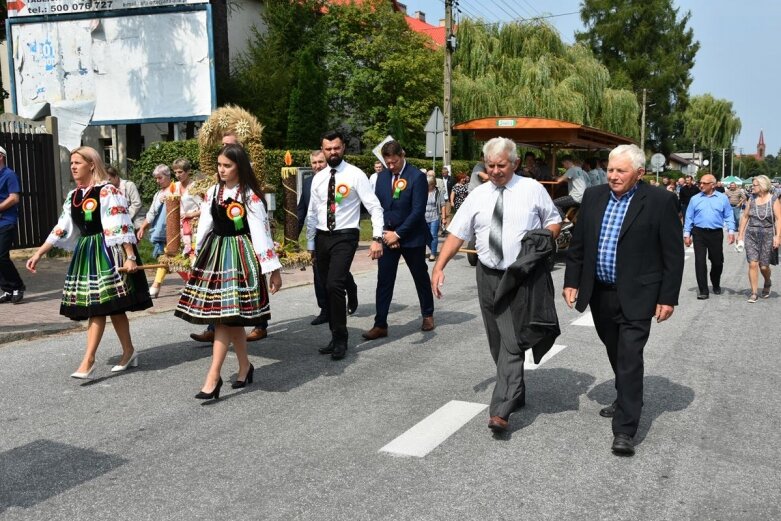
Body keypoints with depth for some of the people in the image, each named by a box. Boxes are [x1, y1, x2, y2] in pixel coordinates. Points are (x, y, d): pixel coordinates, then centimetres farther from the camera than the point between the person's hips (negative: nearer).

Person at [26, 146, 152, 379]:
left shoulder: (108, 191, -10)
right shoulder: (73, 196, 13)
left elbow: (121, 227, -15)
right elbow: (62, 229, 16)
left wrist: (130, 257, -20)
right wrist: (39, 253, 13)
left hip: (106, 252, -7)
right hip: (85, 252, 7)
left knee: (99, 306, -9)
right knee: (111, 307, 11)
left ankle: (88, 360, -8)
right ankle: (129, 352, 21)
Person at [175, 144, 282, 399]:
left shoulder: (250, 196, -8)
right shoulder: (212, 193, 8)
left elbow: (261, 233, -10)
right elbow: (204, 227, 12)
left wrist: (273, 269, -11)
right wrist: (197, 257, 13)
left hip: (238, 256, -6)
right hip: (214, 254, 6)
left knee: (225, 316, -10)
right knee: (232, 318, 10)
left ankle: (213, 377, -7)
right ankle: (245, 367, 25)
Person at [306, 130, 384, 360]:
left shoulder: (355, 175, -7)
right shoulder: (318, 178, 8)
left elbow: (375, 208, -11)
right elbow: (312, 214, 15)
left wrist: (377, 238, -22)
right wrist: (311, 244, 17)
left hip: (345, 237, -6)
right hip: (322, 237, 6)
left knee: (335, 286, -19)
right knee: (328, 289, 11)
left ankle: (340, 340, -4)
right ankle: (336, 337, 24)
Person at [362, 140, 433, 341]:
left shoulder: (417, 177, -12)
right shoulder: (382, 176, 4)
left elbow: (418, 211, -16)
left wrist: (398, 234, -17)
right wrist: (384, 232, -6)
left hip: (412, 237, -4)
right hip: (387, 236, 4)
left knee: (421, 277, 13)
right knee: (384, 281, 0)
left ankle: (428, 315, 32)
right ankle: (380, 325, 4)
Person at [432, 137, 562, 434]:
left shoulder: (533, 189, 0)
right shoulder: (478, 195, 6)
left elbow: (554, 222, 10)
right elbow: (457, 233, 5)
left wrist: (543, 241, -11)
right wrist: (439, 267, -4)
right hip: (488, 276, 4)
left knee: (512, 342, -11)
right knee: (497, 342, 13)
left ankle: (500, 411, -13)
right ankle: (515, 395, 31)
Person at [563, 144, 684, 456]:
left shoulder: (660, 201, -8)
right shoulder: (593, 196, 5)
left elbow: (673, 254, -7)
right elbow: (578, 243, 10)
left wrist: (668, 297, -9)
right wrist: (571, 281, 6)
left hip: (636, 296, -5)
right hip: (599, 293, 5)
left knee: (629, 358, -8)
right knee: (616, 354, 19)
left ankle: (625, 429, -3)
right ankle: (625, 400, 41)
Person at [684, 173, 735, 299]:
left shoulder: (723, 198, 4)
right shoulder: (695, 199, 5)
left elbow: (729, 216, 3)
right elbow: (689, 217, 5)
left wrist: (731, 231, -7)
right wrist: (686, 234, 1)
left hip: (716, 234, 0)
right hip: (699, 233, 0)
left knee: (717, 261, 10)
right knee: (700, 262, -5)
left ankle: (716, 285, 35)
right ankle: (703, 290, 1)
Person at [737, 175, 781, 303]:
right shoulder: (752, 199, 6)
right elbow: (745, 217, 10)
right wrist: (740, 234, 7)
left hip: (767, 235, -2)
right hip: (751, 235, 3)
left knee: (764, 266, 4)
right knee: (753, 264, -6)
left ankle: (767, 284, 35)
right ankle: (754, 292, 2)